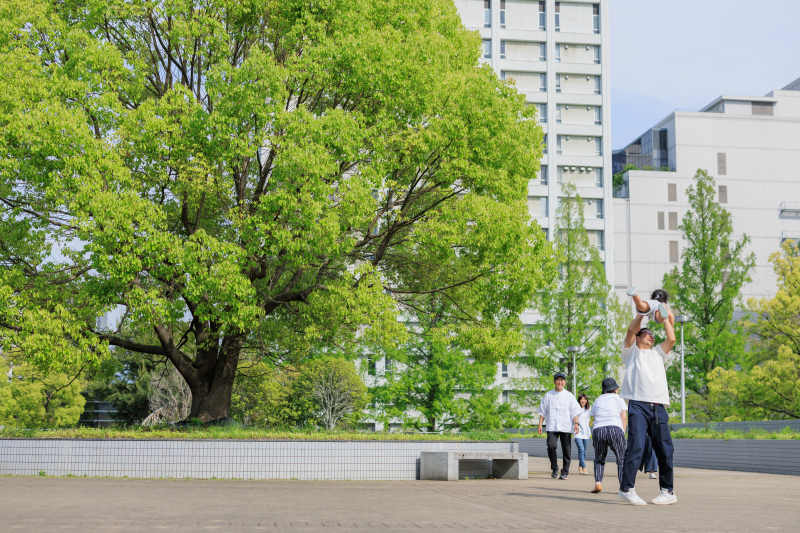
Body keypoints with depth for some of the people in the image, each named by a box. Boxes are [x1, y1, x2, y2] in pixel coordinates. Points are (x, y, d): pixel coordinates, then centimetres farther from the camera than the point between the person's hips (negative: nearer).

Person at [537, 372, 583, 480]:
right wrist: (540, 424, 5)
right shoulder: (548, 395, 10)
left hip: (566, 427, 0)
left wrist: (576, 423, -7)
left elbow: (574, 411, 6)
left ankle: (565, 472, 13)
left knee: (566, 449, 0)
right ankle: (554, 468, 4)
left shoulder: (569, 396, 8)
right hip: (552, 427, 0)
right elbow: (543, 411, 13)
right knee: (551, 446, -16)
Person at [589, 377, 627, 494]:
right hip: (615, 428, -3)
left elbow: (594, 416, 19)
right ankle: (624, 486, -9)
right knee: (622, 459, 4)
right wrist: (623, 433, 10)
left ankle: (598, 482, -3)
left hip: (597, 430, 3)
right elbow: (624, 417, 8)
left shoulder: (598, 400, 26)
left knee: (599, 459, 17)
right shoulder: (618, 398, 18)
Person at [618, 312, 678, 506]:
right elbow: (631, 329, 3)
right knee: (636, 447, -14)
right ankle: (627, 488, -12)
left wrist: (665, 318, 25)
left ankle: (668, 491, 7)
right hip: (638, 406, -4)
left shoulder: (658, 353, 31)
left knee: (665, 450, 0)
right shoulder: (632, 352, 19)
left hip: (658, 408, 4)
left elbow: (672, 339, 18)